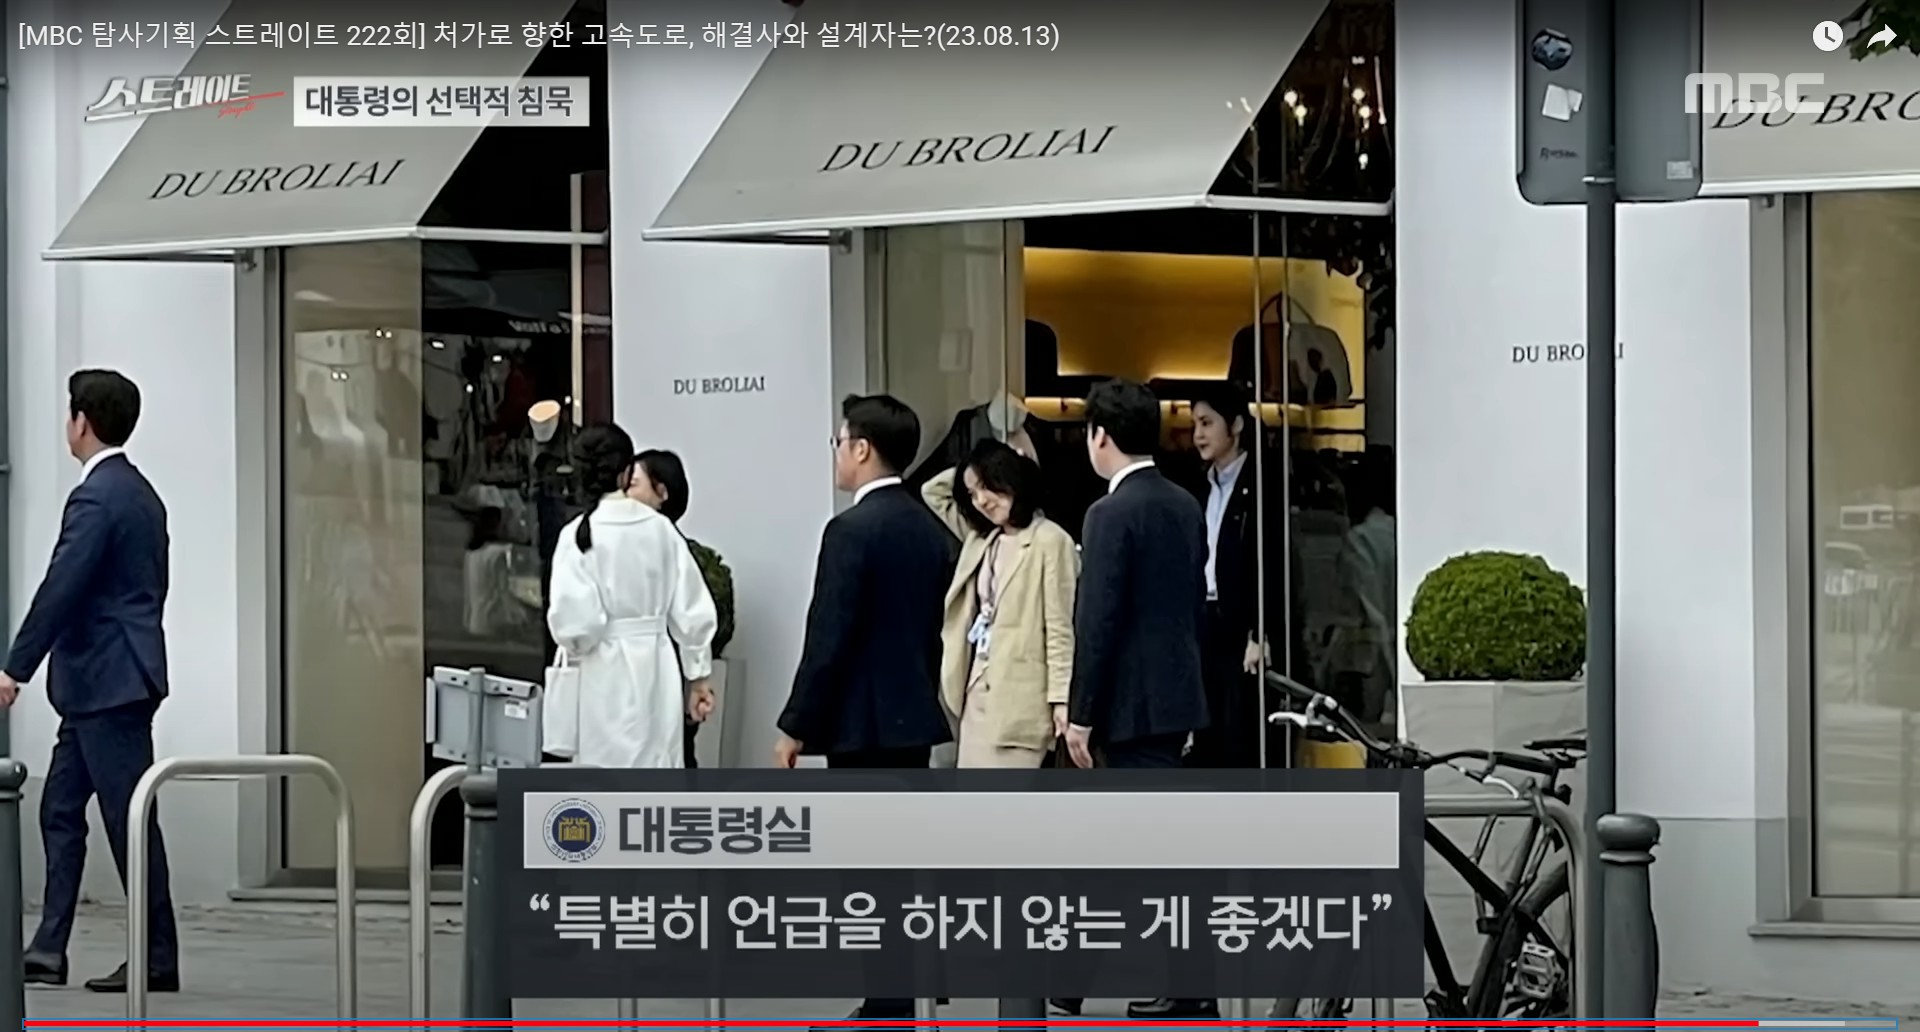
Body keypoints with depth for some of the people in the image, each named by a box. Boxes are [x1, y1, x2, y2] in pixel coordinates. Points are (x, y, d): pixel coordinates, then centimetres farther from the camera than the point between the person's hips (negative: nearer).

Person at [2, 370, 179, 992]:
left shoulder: (95, 499, -16)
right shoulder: (141, 494, 14)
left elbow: (61, 589, -21)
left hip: (107, 682, -10)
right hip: (111, 679, 10)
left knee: (129, 817, -5)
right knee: (61, 808, 11)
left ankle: (158, 958, -1)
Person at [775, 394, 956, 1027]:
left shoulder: (852, 530, -15)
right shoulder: (932, 530, 10)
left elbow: (828, 639, -17)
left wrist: (795, 728, -11)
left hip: (864, 722, -9)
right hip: (913, 716, 9)